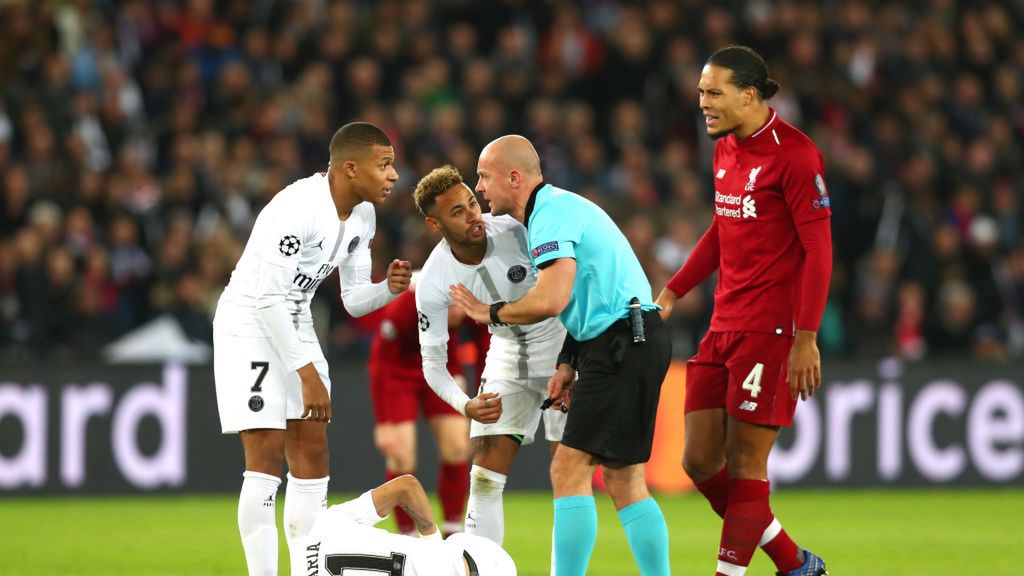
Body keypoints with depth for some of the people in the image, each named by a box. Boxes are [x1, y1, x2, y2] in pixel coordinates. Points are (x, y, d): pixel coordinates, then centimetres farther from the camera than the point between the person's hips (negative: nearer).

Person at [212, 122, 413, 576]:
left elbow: (354, 300, 8)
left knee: (311, 451, 5)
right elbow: (267, 298, -28)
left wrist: (389, 288, -15)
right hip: (250, 323, -9)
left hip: (294, 328, 9)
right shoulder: (299, 207, -27)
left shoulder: (362, 216, 1)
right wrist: (307, 374, -26)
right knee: (266, 454, -13)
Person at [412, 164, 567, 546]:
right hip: (507, 353, 3)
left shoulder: (517, 231, -27)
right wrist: (467, 406, -29)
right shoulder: (433, 282, -19)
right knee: (485, 476, -4)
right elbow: (432, 360, -11)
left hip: (561, 343, -3)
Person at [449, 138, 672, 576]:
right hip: (627, 341, 10)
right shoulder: (556, 209, 20)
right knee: (622, 480, 11)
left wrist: (491, 312, -8)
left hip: (624, 340, -10)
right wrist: (568, 364, 17)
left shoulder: (552, 213, -13)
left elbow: (551, 300, -24)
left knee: (570, 469, -11)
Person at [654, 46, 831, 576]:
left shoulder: (794, 154, -13)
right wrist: (672, 293, 19)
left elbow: (818, 249, -14)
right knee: (700, 461, 6)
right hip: (724, 326, 9)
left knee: (745, 463, -6)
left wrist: (806, 339, -20)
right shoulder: (725, 149, 13)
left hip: (771, 330, -9)